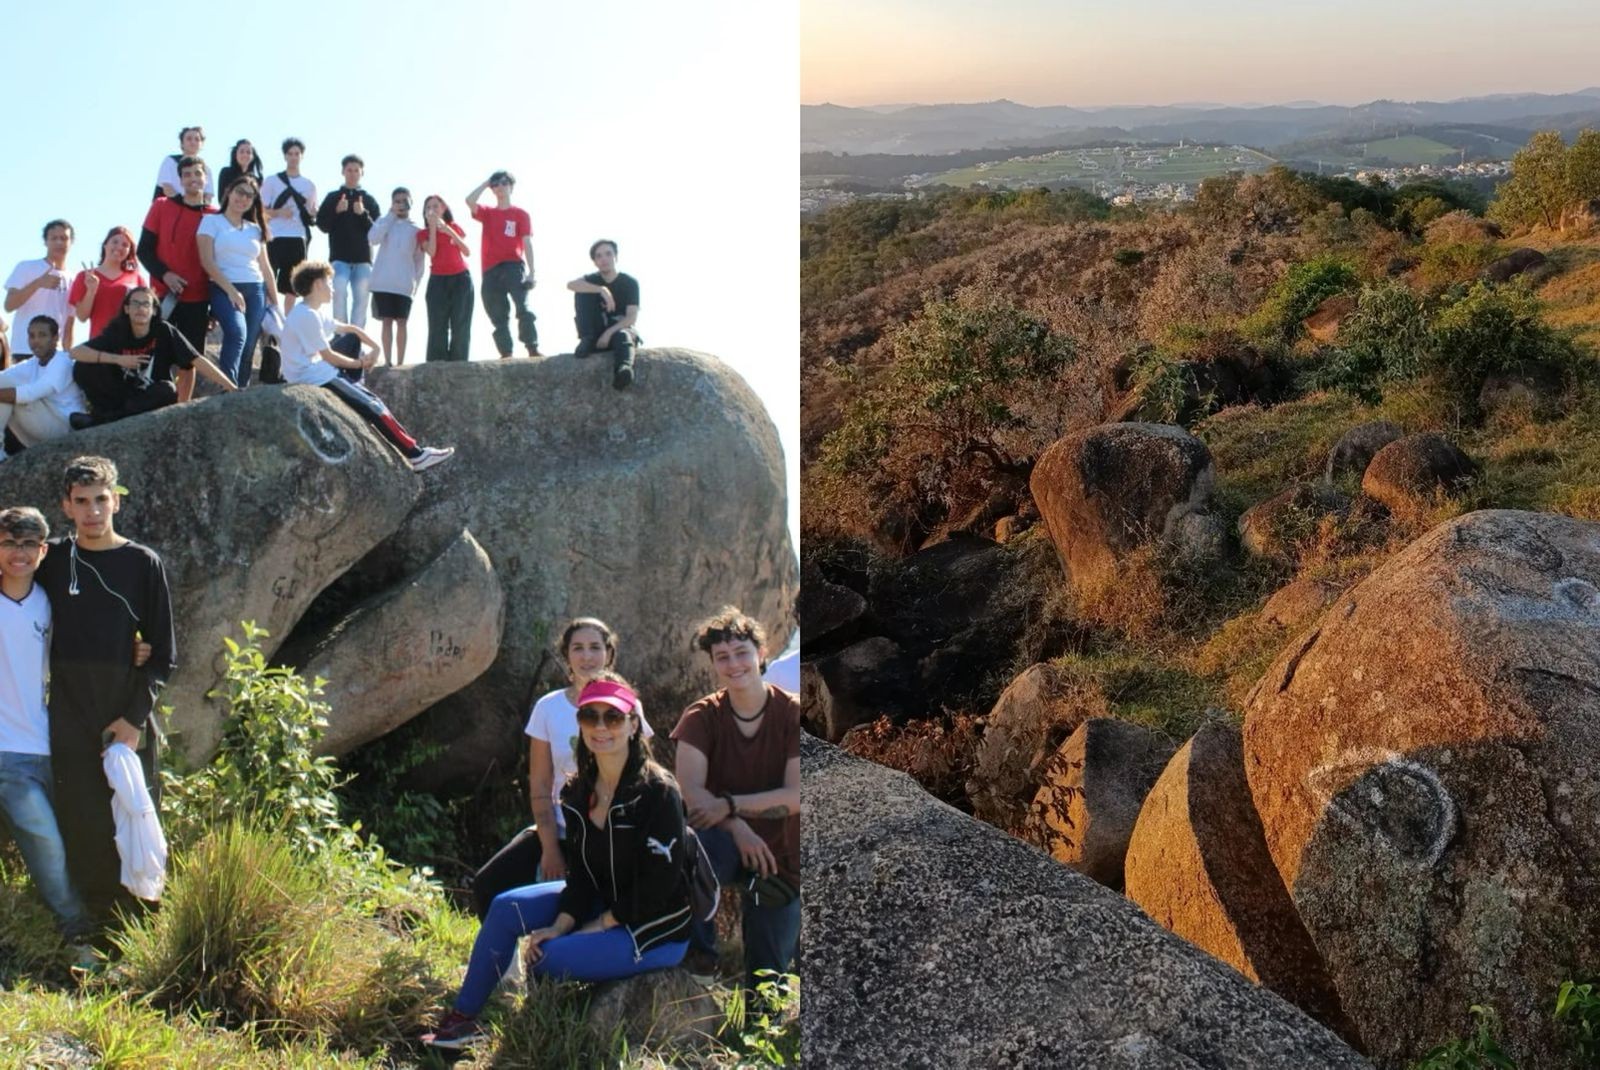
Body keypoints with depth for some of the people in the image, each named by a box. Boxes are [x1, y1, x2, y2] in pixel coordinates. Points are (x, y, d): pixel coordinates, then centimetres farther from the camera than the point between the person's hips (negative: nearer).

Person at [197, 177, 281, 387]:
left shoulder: (255, 229, 18)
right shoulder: (212, 221, 5)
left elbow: (265, 267, 20)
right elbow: (207, 261, -5)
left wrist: (275, 302, 15)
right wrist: (231, 290, -14)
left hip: (256, 291, 5)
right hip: (224, 289, -5)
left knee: (248, 346, -2)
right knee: (237, 332, -30)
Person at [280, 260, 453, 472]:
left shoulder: (314, 312, 16)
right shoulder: (307, 316, -15)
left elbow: (347, 328, 23)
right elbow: (328, 357, -14)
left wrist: (374, 347, 7)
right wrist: (359, 363, 1)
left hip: (322, 375, 10)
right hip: (313, 380, -10)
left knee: (372, 401, 3)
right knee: (372, 407, -12)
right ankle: (415, 455, -10)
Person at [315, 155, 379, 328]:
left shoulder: (369, 200, 11)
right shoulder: (333, 197, 10)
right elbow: (322, 225, 4)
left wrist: (363, 214, -13)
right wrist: (337, 211, -11)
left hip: (363, 258, 2)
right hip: (339, 257, -1)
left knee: (360, 299, -1)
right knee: (340, 293, -17)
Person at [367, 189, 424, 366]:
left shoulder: (416, 229, 8)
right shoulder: (385, 221, 8)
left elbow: (419, 259, 9)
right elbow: (373, 238, -12)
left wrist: (416, 282, 0)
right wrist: (391, 215, -6)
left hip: (404, 284, 0)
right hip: (383, 282, 0)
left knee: (401, 321, 0)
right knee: (387, 321, -1)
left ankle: (400, 363, 4)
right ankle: (388, 362, 1)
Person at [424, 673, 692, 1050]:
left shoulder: (657, 791, -22)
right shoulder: (580, 792, 1)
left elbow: (658, 883, -22)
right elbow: (581, 871, 3)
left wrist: (598, 927, -17)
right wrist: (561, 924, -13)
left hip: (654, 928, -8)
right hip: (604, 902, 8)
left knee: (548, 957, -22)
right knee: (506, 907, -3)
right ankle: (462, 1018, 8)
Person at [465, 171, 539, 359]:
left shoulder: (520, 214, 8)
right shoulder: (487, 213, 17)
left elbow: (527, 244, 3)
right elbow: (470, 201, -1)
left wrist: (531, 273, -5)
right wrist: (486, 183, 10)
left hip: (514, 266, -4)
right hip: (491, 271, 4)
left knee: (523, 308, -18)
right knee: (498, 316, 2)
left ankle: (533, 348, -23)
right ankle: (506, 353, 3)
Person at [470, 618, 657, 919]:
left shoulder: (627, 708, -1)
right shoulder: (549, 708, 1)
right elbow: (540, 788, 1)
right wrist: (550, 849, -7)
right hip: (561, 829, 2)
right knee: (487, 886, -15)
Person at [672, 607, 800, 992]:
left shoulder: (792, 713, -10)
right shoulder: (703, 717, -6)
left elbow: (796, 796, -17)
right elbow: (690, 791, -17)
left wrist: (729, 805, -28)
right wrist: (738, 828, -33)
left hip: (780, 859, 0)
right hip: (724, 847, 0)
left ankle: (789, 934, 29)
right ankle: (700, 952, -19)